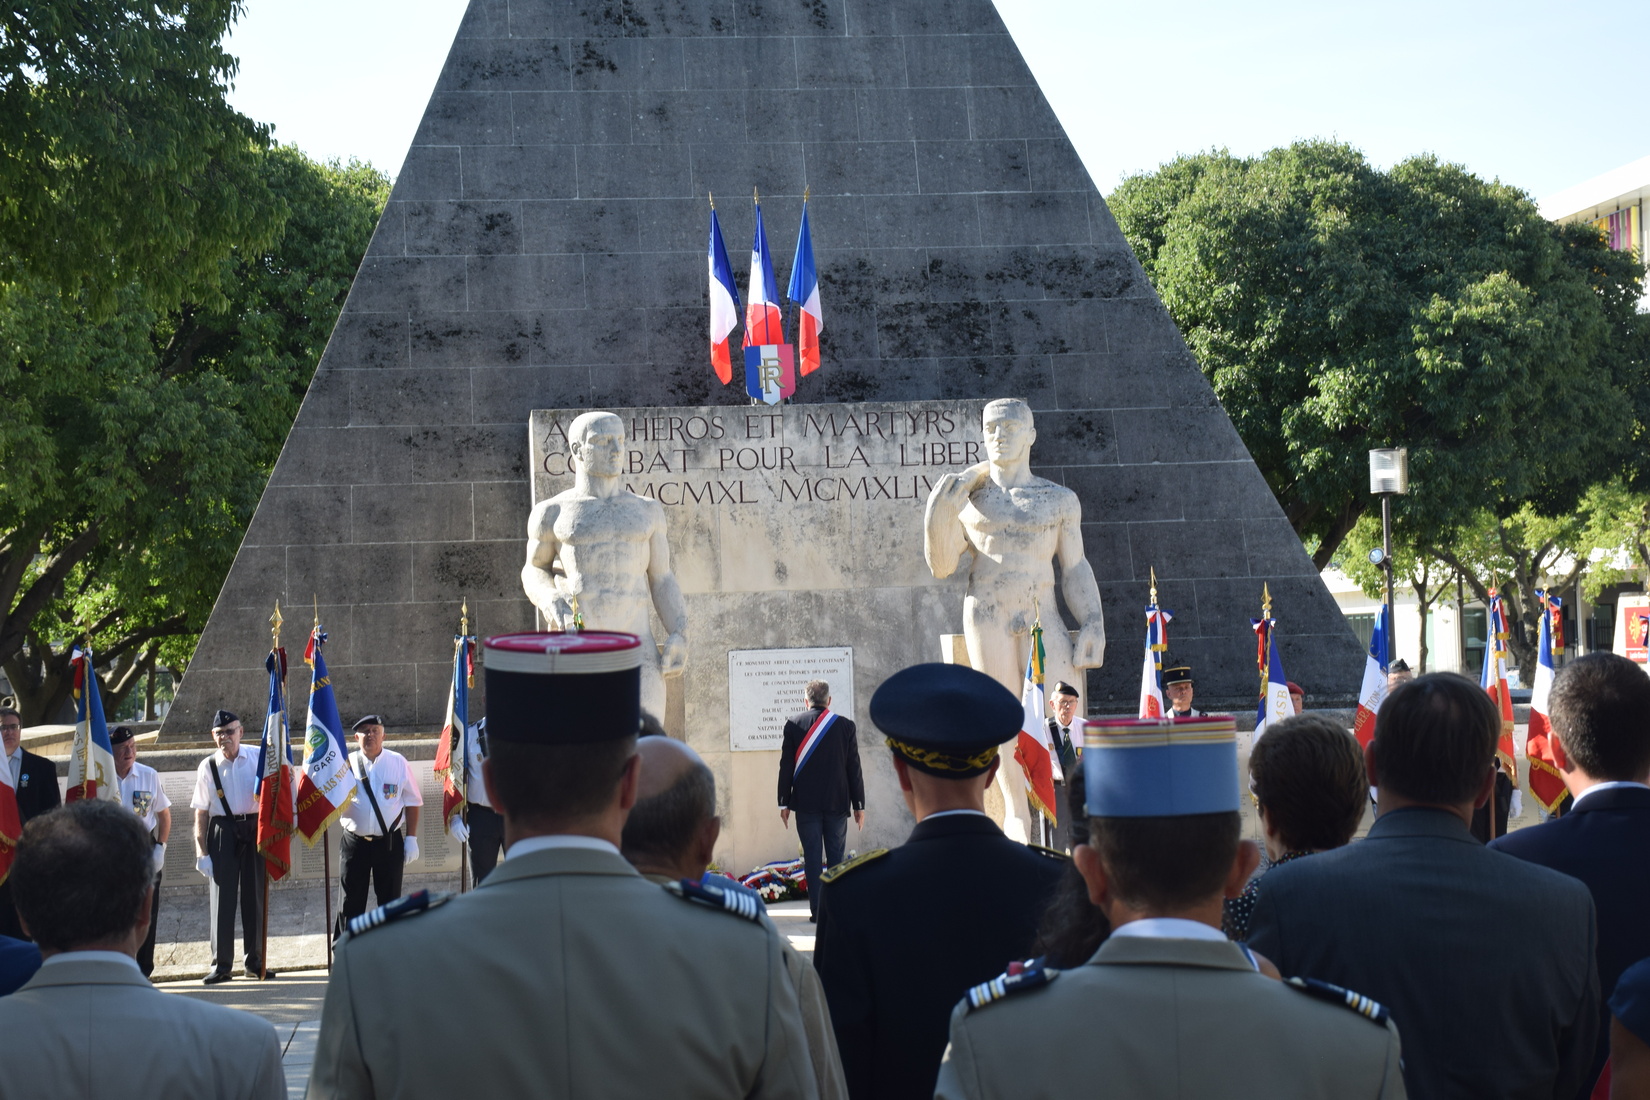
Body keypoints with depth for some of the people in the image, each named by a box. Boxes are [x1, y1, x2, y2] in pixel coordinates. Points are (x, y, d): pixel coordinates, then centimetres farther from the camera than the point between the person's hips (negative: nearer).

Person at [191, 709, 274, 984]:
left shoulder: (256, 760, 6)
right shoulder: (208, 767, 2)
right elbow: (201, 812, 2)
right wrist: (202, 851, -4)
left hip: (254, 830, 2)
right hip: (222, 831, -2)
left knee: (255, 897, 6)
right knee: (223, 898, -3)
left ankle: (255, 962, 16)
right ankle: (221, 965, 2)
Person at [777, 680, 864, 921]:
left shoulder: (793, 724, -2)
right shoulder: (846, 726, 0)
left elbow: (786, 766, -1)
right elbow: (854, 768, 1)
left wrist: (784, 802, 4)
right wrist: (859, 805, 7)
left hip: (806, 802, -1)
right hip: (837, 802, 1)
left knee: (812, 856, 2)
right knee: (836, 856, 7)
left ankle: (817, 910, -1)